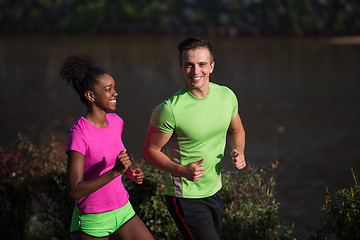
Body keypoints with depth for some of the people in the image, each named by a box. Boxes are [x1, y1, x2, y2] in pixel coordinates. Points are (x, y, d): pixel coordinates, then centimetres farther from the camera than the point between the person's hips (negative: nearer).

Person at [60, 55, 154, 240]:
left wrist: (131, 172, -1)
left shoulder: (116, 121, 1)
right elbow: (74, 191, -24)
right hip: (91, 222, -6)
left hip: (122, 211, 6)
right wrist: (115, 172, -32)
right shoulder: (78, 134, -21)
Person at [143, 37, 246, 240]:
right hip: (185, 198, -6)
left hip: (215, 191, 7)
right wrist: (181, 170, -27)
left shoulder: (226, 95, -4)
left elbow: (236, 131, 15)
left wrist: (239, 152, -6)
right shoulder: (170, 109, -22)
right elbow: (150, 151, -12)